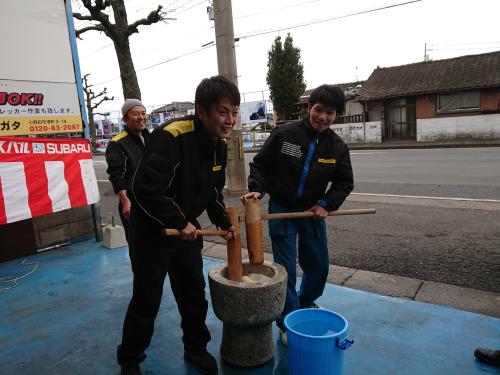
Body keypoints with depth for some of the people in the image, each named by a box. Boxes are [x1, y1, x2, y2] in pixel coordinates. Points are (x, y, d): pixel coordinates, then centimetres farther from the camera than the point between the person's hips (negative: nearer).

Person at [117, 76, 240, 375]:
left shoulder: (220, 144, -1)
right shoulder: (170, 137, -28)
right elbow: (146, 189, -33)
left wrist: (224, 222, 3)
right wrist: (179, 223, -25)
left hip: (187, 230, 7)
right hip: (152, 230, -6)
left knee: (194, 294, 16)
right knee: (146, 302, 8)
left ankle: (196, 349, 39)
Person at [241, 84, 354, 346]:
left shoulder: (338, 147, -4)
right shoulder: (284, 134, -14)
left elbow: (344, 182, 5)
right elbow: (260, 164, -5)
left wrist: (326, 204, -8)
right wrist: (256, 189, -20)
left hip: (313, 211, 4)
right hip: (281, 209, -4)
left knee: (319, 265, 14)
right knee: (286, 268, -2)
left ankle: (306, 302, 45)